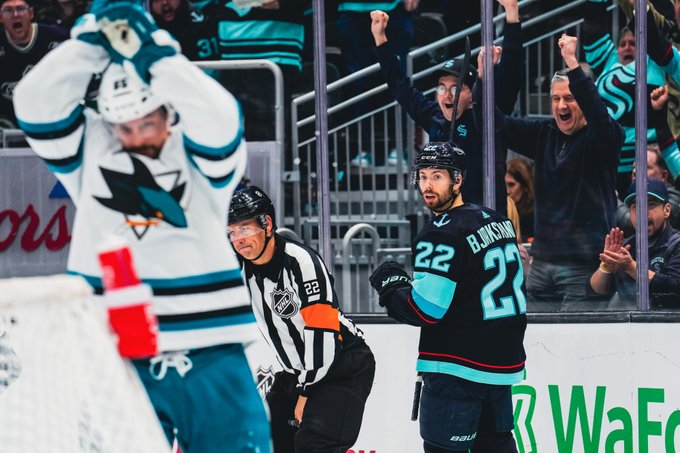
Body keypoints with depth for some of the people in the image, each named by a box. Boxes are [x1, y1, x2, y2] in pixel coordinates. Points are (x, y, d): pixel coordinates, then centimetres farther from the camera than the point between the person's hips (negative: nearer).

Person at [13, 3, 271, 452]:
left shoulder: (205, 152, 1)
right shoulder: (90, 147, 6)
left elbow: (219, 119, -20)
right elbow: (38, 104, -6)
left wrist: (154, 56, -21)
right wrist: (92, 41, -11)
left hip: (210, 357, -1)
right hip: (116, 360, 1)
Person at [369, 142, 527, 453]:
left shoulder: (442, 234, -16)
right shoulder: (497, 221, 11)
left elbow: (425, 309, -19)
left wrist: (389, 284, -3)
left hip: (459, 367, -9)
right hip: (503, 363, 9)